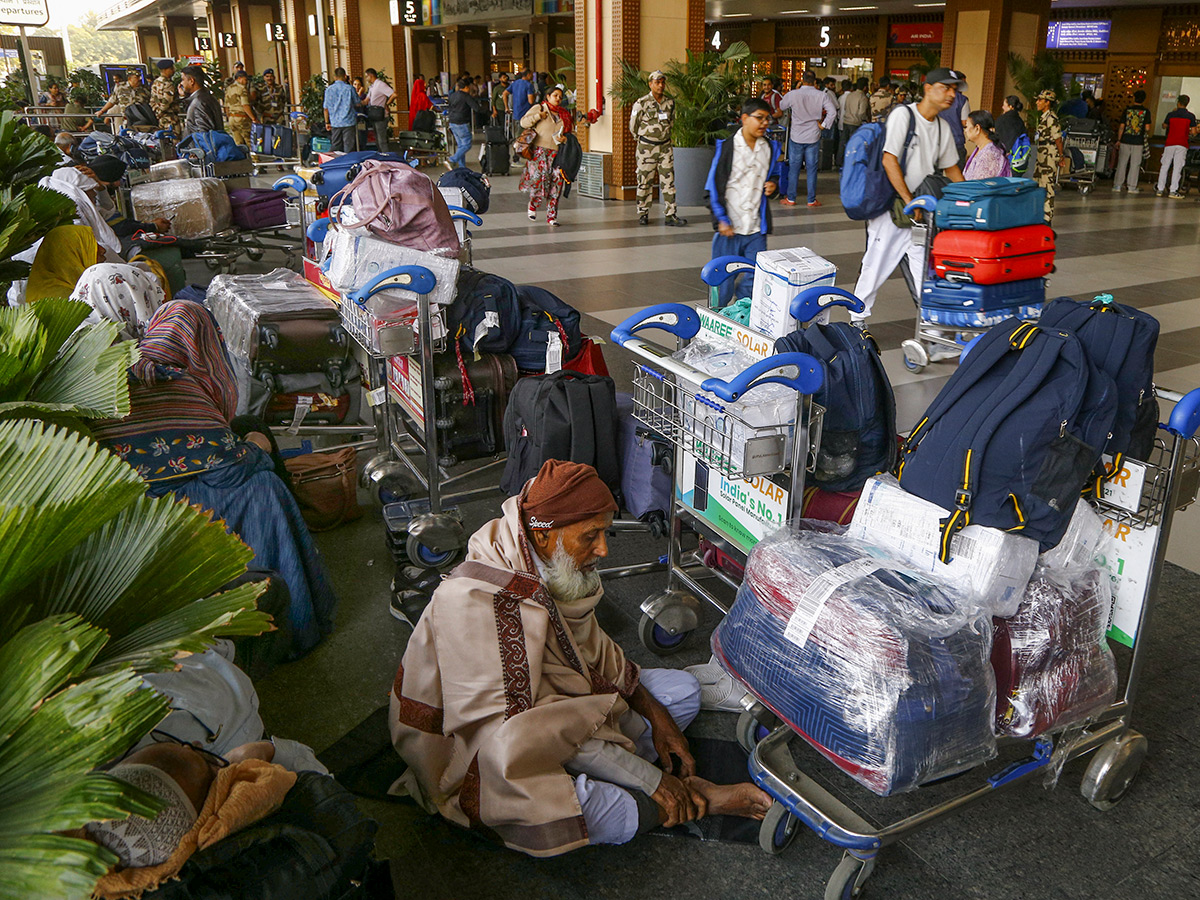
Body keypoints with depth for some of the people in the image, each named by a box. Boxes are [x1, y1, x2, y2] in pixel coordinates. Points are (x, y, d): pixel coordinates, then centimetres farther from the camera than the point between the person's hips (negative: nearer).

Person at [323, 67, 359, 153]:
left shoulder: (329, 89, 2)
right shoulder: (349, 88, -6)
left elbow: (326, 108, 5)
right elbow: (357, 103, 4)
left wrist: (327, 122, 14)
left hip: (335, 122, 3)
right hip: (348, 121, -3)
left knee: (335, 147, 9)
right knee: (349, 146, -1)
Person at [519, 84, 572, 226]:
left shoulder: (564, 114, 18)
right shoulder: (539, 108, 6)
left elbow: (568, 133, 25)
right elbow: (523, 122, 1)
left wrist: (565, 138, 2)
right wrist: (538, 116, -11)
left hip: (556, 152, 4)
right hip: (539, 149, -4)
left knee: (556, 181, -5)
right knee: (540, 177, -16)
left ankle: (551, 216, 3)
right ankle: (533, 205, 15)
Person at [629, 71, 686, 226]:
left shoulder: (670, 103, 5)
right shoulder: (641, 103, -8)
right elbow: (633, 126, 3)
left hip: (666, 146, 3)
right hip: (646, 148, -3)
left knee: (668, 181, -1)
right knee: (644, 182, 3)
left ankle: (671, 215, 1)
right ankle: (643, 214, 16)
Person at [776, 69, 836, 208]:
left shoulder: (792, 94, -8)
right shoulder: (822, 95, -7)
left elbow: (782, 108, 11)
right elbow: (833, 112, -12)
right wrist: (823, 125, -2)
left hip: (796, 137, 0)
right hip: (813, 137, 0)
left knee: (793, 168, 9)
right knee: (812, 169, 7)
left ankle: (791, 199, 13)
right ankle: (812, 200, 11)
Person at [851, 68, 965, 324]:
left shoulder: (943, 128, 11)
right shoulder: (903, 115, -10)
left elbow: (951, 168, 23)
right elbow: (889, 160, -19)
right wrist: (909, 201, -20)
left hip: (922, 209, 6)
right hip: (891, 206, -6)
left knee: (926, 269, 4)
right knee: (876, 264, -1)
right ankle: (857, 319, 13)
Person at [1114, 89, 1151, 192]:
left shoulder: (1127, 109, 1)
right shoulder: (1146, 111, -2)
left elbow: (1121, 126, 0)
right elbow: (1147, 128, -6)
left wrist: (1118, 140, 7)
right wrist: (1147, 132, 17)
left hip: (1125, 140, 1)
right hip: (1138, 141, -1)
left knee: (1122, 163, 7)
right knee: (1135, 164, 5)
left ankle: (1117, 185, 7)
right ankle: (1132, 186, 5)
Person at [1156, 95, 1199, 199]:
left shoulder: (1171, 114, 1)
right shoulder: (1191, 116, -1)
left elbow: (1164, 126, 18)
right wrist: (1187, 132, 19)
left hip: (1170, 143, 1)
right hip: (1182, 145, -1)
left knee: (1165, 166, 8)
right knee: (1177, 168, 0)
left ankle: (1160, 189, 9)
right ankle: (1173, 191, -4)